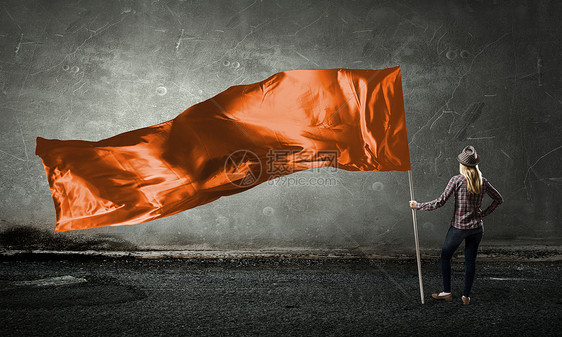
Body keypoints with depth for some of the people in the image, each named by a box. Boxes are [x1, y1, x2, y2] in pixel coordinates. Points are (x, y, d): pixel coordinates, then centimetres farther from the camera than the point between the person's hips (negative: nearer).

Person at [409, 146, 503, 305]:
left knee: (445, 257, 13)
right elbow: (499, 199, 13)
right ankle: (466, 296, 17)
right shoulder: (483, 181, 1)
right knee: (470, 260, 12)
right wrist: (483, 213, 15)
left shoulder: (457, 180, -14)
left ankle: (447, 292, 18)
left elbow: (439, 202, -17)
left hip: (458, 227, -4)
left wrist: (418, 206, -7)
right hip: (477, 227, 4)